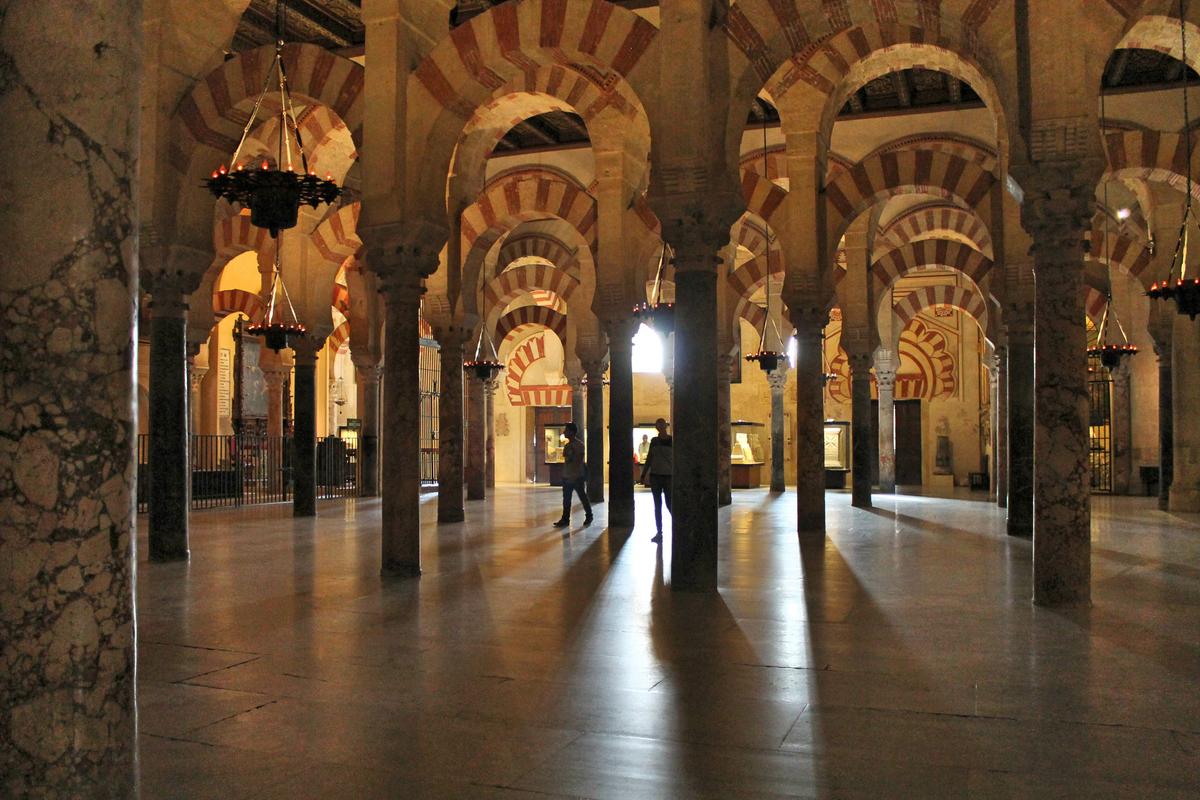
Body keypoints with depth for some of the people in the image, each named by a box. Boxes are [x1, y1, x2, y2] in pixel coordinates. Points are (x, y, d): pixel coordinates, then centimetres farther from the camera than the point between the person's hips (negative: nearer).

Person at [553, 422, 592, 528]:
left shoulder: (579, 445, -12)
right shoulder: (567, 446, 12)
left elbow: (578, 461, -16)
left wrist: (574, 476, -20)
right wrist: (564, 475, 14)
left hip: (577, 477, -7)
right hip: (567, 477, 8)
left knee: (583, 497, 5)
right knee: (566, 499, 4)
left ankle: (589, 516, 20)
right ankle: (565, 519, 6)